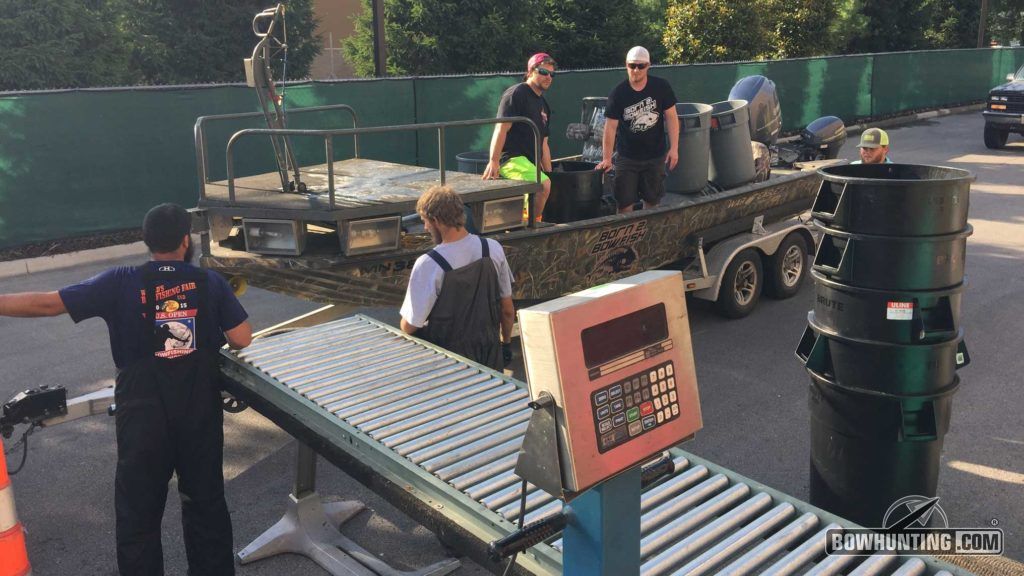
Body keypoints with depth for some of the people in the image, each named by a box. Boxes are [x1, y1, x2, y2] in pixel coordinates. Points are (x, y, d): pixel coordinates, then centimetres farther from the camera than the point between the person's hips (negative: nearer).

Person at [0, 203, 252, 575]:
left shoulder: (121, 283, -7)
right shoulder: (210, 282, -5)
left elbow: (48, 303, -9)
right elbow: (243, 339, -8)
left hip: (142, 413, -1)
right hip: (200, 409, 1)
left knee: (138, 510, 12)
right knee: (206, 500, 18)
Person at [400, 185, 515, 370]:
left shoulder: (428, 264, -20)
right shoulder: (493, 248, -6)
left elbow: (409, 326, -13)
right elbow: (508, 311, 4)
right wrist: (506, 344, 20)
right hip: (490, 357, 5)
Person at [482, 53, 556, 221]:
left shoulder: (543, 105, 22)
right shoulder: (516, 93, -4)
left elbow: (543, 144, 25)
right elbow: (501, 128, -14)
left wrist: (549, 174, 21)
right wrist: (493, 161, -23)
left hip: (529, 162, 10)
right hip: (511, 157, -10)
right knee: (543, 185, -29)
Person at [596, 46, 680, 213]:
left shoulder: (661, 88, -6)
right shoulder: (618, 94, -9)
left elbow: (671, 117, -2)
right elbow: (610, 127, -10)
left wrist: (674, 148, -9)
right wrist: (606, 158, -14)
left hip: (655, 156, 1)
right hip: (626, 157, -1)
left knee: (652, 200, 12)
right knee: (625, 202, -1)